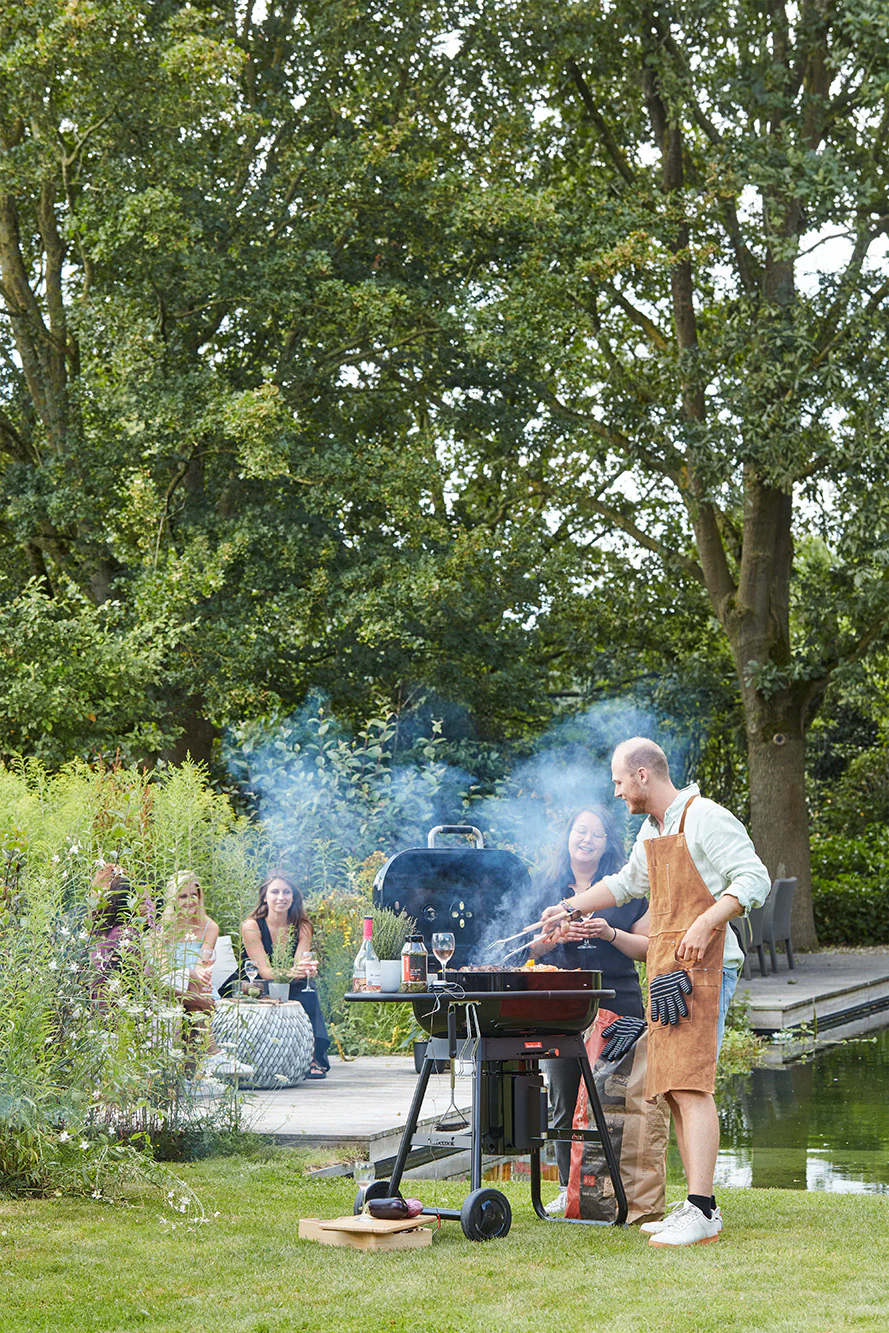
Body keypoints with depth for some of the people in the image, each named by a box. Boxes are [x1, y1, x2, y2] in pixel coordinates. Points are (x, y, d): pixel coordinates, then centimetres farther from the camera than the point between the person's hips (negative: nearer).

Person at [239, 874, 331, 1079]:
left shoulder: (302, 927, 2)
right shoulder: (251, 927, -9)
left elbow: (299, 967, -13)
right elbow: (264, 971, -19)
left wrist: (306, 970, -40)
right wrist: (290, 972, -41)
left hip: (293, 991, 3)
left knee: (308, 996, -31)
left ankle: (315, 1058, -32)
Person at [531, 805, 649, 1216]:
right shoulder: (547, 885, 12)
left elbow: (646, 947, 5)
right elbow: (529, 947, 13)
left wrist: (609, 933, -11)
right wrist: (557, 936, -7)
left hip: (617, 1002, -1)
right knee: (564, 1101, 3)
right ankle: (569, 1187, 13)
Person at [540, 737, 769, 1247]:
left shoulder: (705, 818, -8)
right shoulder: (652, 831, 20)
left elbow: (754, 879, -15)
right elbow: (627, 882, 37)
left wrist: (705, 923, -24)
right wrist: (570, 908, 37)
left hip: (701, 966, -9)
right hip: (666, 970, 9)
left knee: (691, 1086, -15)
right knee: (673, 1090, 6)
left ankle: (702, 1213, -17)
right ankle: (697, 1205, 9)